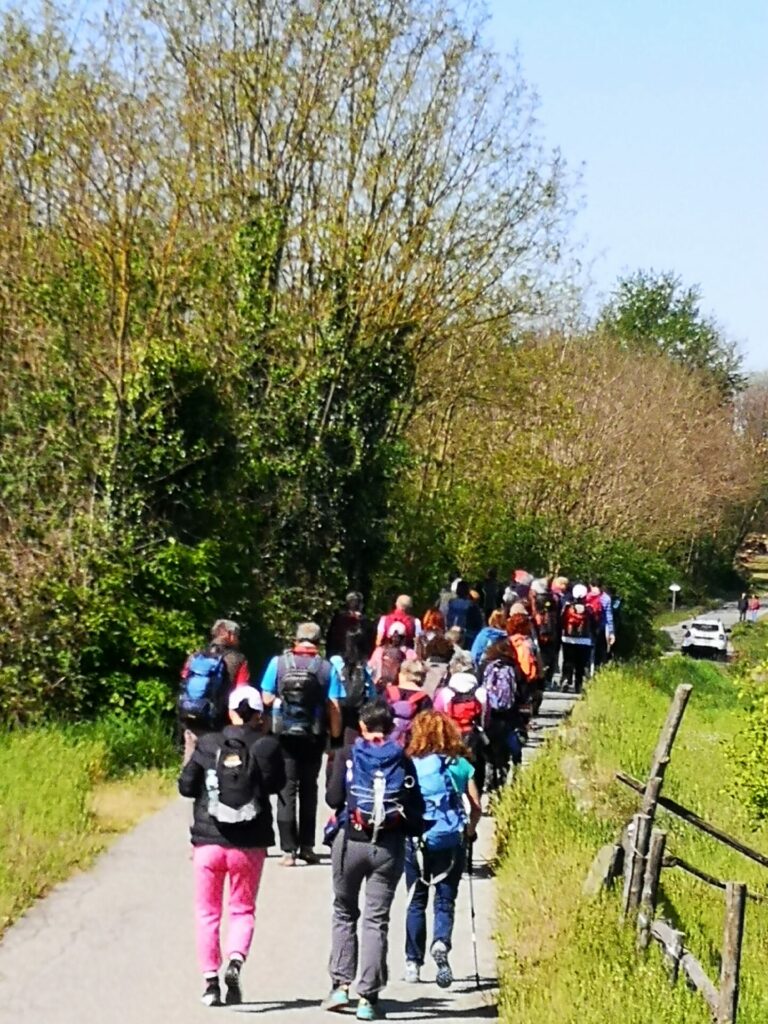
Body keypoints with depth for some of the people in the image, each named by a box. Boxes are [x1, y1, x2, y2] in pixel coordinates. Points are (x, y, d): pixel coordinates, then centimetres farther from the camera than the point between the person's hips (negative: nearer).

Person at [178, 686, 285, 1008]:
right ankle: (235, 960, -12)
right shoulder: (266, 746, -6)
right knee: (243, 909, 14)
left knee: (207, 912, 11)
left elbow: (186, 786, 0)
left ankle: (210, 980, 6)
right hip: (249, 844, 0)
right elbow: (277, 784, 6)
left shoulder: (207, 744, -3)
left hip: (208, 841, 0)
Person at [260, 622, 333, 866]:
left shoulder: (278, 662, -4)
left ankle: (288, 850, -3)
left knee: (287, 789, 3)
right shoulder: (325, 667, -5)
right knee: (308, 789, 14)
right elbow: (333, 706, -8)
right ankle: (306, 847, 17)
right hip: (313, 736, 1)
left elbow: (267, 698, -2)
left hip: (284, 734, 0)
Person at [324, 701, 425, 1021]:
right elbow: (416, 808, -4)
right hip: (389, 847, 0)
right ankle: (367, 997, -1)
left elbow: (333, 798, -7)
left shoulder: (348, 755, 0)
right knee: (376, 920, 3)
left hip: (350, 841, 0)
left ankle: (341, 984, 8)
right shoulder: (403, 760, 2)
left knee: (344, 912, 16)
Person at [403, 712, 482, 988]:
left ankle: (413, 961, 14)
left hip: (415, 839, 0)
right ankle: (441, 943, -22)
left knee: (416, 902, 12)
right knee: (445, 900, 6)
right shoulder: (460, 765, 1)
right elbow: (476, 806, 2)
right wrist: (470, 830, 17)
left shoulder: (409, 765, -3)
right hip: (450, 841, 0)